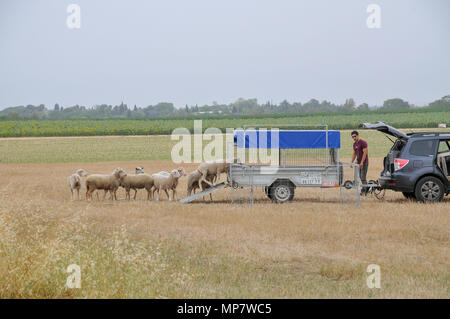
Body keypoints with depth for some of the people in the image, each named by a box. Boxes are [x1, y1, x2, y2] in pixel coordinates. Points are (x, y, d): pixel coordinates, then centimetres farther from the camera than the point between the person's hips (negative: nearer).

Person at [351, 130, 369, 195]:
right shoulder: (354, 144, 12)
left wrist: (362, 162, -22)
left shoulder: (363, 142, -13)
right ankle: (366, 189, 15)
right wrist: (352, 162, 14)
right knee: (361, 177, 8)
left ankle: (363, 191, -7)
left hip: (364, 162, -8)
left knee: (363, 177, -9)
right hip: (358, 162, 8)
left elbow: (365, 153, -18)